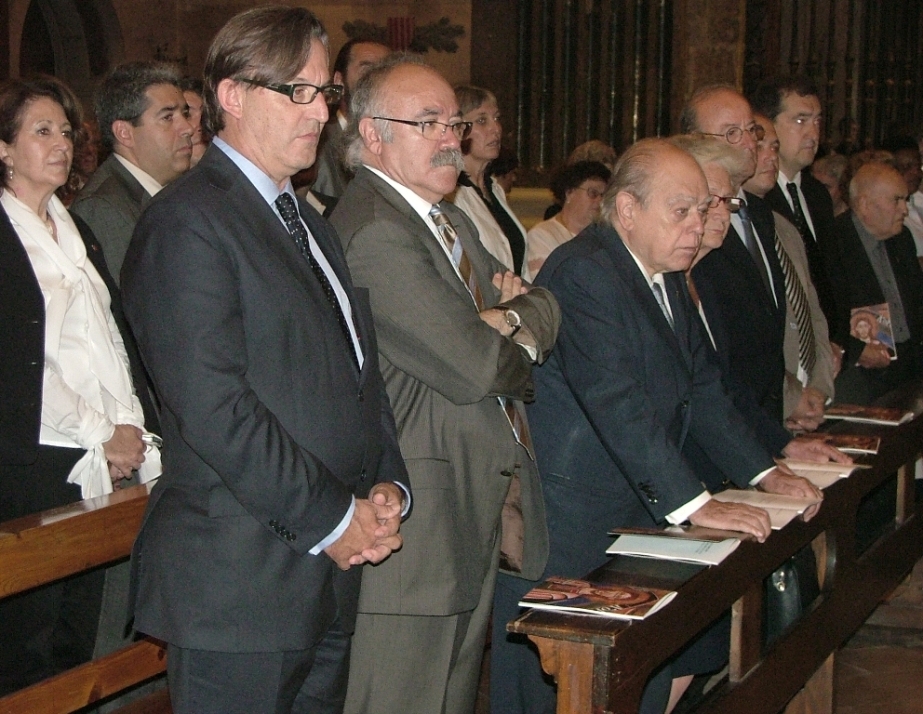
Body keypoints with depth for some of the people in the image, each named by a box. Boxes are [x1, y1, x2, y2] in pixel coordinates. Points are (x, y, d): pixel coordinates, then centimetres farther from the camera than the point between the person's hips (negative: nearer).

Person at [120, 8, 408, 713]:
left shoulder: (309, 223, 19)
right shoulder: (187, 220, -11)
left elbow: (359, 370, 20)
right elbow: (213, 405, -19)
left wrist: (387, 485, 3)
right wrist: (332, 518, -15)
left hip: (329, 574, 9)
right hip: (239, 585, -8)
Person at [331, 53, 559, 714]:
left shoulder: (451, 223, 18)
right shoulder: (373, 232, -18)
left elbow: (544, 311, 13)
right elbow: (473, 367, -23)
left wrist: (510, 319, -9)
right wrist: (514, 340, -1)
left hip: (481, 507, 10)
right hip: (418, 528, -10)